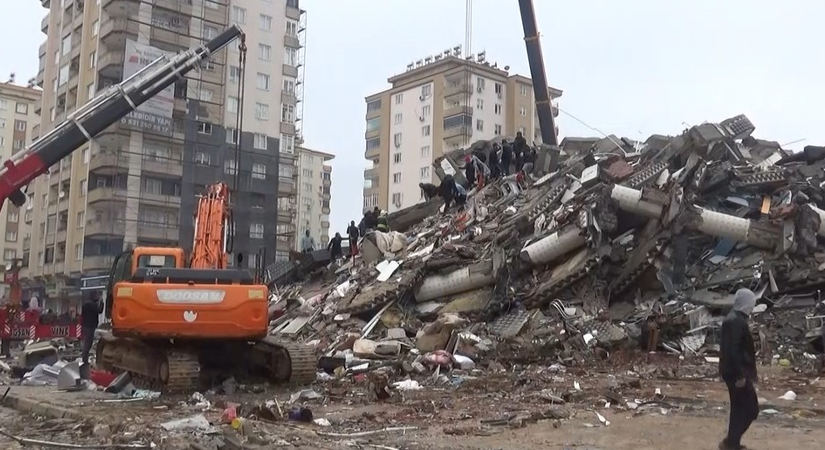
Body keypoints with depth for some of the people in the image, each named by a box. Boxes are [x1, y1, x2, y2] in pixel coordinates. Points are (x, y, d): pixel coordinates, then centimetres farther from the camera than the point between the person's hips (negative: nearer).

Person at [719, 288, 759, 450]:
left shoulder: (733, 319, 14)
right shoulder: (737, 321, -18)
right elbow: (733, 350, -25)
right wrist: (740, 375, -24)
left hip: (733, 371, 10)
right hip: (736, 373, -10)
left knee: (740, 408, 17)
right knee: (750, 409, -3)